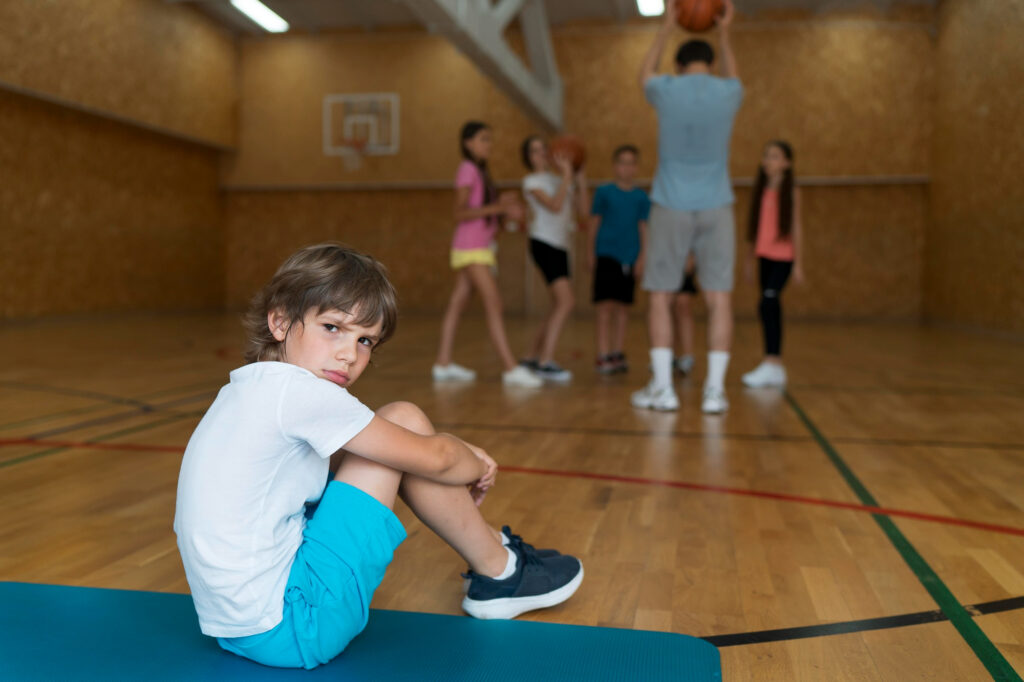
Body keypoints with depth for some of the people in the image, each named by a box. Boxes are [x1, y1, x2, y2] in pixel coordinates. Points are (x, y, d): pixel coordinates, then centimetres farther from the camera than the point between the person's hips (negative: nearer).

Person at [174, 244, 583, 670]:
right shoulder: (296, 391, -19)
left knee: (393, 444, 11)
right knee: (405, 422, -7)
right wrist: (478, 467, 9)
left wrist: (459, 460, 11)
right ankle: (499, 573, 9)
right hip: (287, 630, -9)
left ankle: (488, 549, 24)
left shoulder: (251, 388, 8)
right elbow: (433, 458, -13)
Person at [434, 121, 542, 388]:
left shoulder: (479, 171, 17)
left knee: (457, 303, 10)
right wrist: (496, 207, -25)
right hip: (471, 249, -9)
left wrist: (505, 212, 3)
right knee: (494, 305, -13)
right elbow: (460, 213, -18)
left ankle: (443, 364, 15)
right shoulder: (467, 169, -10)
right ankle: (511, 368, -14)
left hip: (479, 248, 9)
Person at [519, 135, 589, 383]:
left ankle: (532, 357, 19)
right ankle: (546, 362, -18)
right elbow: (555, 206, -18)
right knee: (566, 301, -19)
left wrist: (580, 181, 0)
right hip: (544, 244, -8)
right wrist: (566, 175, -15)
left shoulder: (560, 181, 18)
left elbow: (583, 209, 8)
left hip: (560, 247, 8)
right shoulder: (532, 182, -1)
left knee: (559, 307, 11)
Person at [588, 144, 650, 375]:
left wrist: (642, 257, 1)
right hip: (607, 254, -2)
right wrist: (590, 252, 3)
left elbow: (644, 228, 7)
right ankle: (603, 356, -2)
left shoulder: (641, 197, 6)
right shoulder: (604, 192, 2)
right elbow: (594, 222, 6)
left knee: (623, 307, 7)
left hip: (629, 258, 3)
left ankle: (618, 354, 16)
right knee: (606, 305, -6)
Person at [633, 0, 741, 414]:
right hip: (716, 208, 1)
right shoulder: (728, 93, 4)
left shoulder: (666, 89, 0)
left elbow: (644, 73, 25)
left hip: (671, 207, -1)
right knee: (719, 298, 2)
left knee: (660, 297, 5)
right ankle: (715, 390, -1)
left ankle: (662, 387, 2)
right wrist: (724, 33, 39)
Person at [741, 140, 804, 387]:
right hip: (764, 257, 5)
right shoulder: (760, 190, 11)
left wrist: (799, 264, -6)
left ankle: (771, 362, -19)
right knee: (772, 308, 8)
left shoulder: (791, 192, -2)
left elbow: (796, 227, -3)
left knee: (768, 304, -20)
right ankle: (776, 367, 15)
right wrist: (749, 259, 14)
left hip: (783, 258, -5)